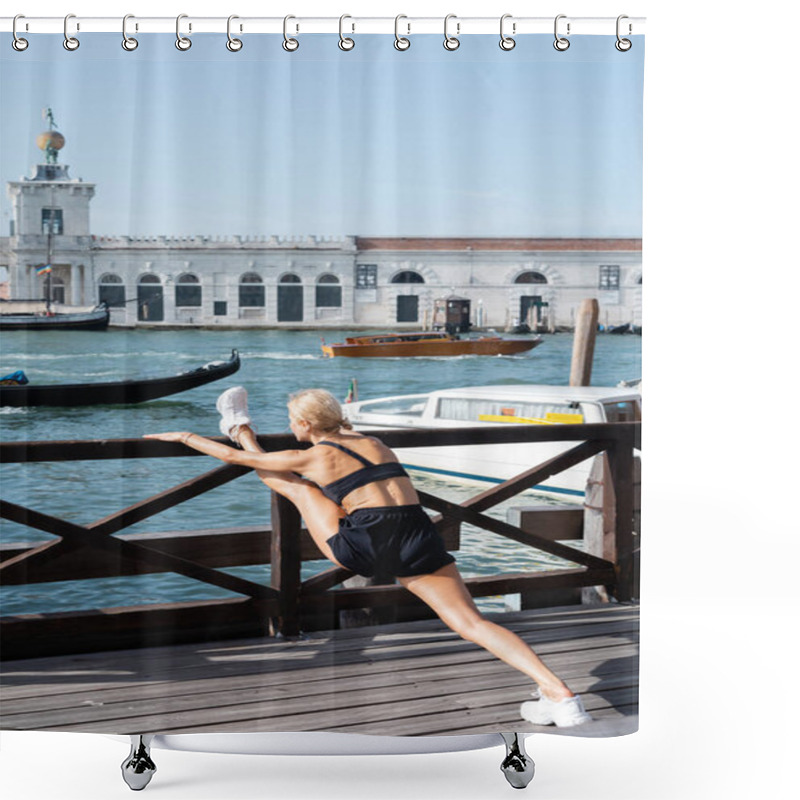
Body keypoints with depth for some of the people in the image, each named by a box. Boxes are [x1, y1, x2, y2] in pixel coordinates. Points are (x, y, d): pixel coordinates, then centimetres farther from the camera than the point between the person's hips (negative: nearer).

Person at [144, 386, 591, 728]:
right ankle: (559, 694, -10)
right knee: (472, 623, 2)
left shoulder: (311, 457, 11)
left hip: (364, 545, -4)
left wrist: (187, 437, 34)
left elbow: (233, 458, 19)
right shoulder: (374, 442, 25)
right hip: (419, 539, 5)